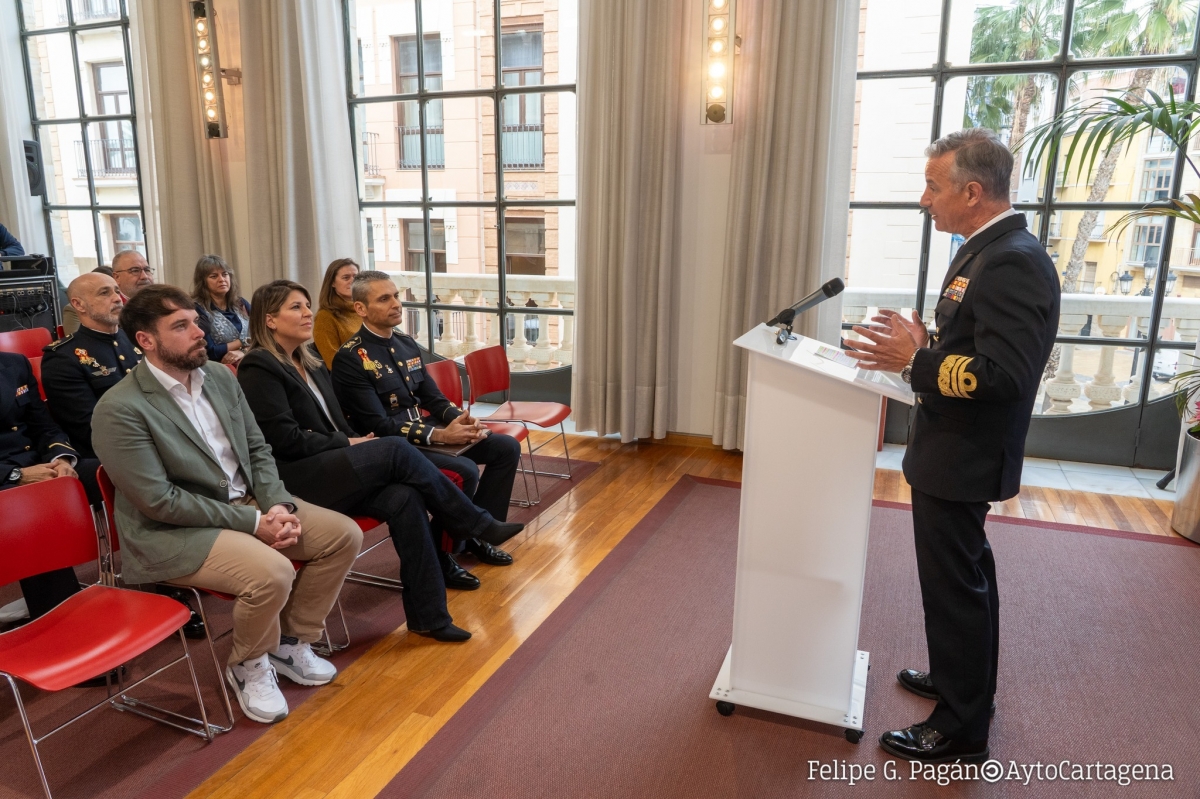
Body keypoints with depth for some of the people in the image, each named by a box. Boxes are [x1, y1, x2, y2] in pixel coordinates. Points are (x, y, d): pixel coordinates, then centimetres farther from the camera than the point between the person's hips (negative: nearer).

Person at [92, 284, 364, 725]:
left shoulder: (220, 376, 4)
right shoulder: (120, 409, -17)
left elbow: (258, 450, 9)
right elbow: (160, 501, -20)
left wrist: (278, 505, -10)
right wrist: (252, 522, -19)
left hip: (249, 503, 7)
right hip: (173, 531, -7)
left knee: (344, 534, -5)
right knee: (272, 572, -31)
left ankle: (291, 641, 14)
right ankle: (248, 666, 2)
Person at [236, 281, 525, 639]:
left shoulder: (311, 362, 19)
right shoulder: (258, 368, -6)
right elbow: (285, 440, -14)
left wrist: (358, 442, -1)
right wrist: (348, 444, -10)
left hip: (330, 468, 7)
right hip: (295, 479, -7)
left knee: (404, 497, -21)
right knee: (397, 449, -25)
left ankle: (427, 614, -17)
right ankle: (479, 524, -11)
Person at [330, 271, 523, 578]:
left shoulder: (407, 344, 11)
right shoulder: (350, 358, -14)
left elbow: (432, 397, 13)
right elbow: (378, 426, -19)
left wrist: (461, 418, -9)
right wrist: (440, 435, -26)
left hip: (429, 431, 8)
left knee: (507, 448, 0)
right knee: (465, 471, -29)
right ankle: (438, 553, -6)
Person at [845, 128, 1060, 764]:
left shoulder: (1013, 262, -22)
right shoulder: (989, 252, 9)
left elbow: (1006, 373, -29)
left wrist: (915, 361, -26)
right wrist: (927, 343, 1)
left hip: (961, 457, -10)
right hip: (956, 450, 10)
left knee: (954, 583, 3)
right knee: (967, 574, 24)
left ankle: (960, 729, 20)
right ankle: (965, 680, 44)